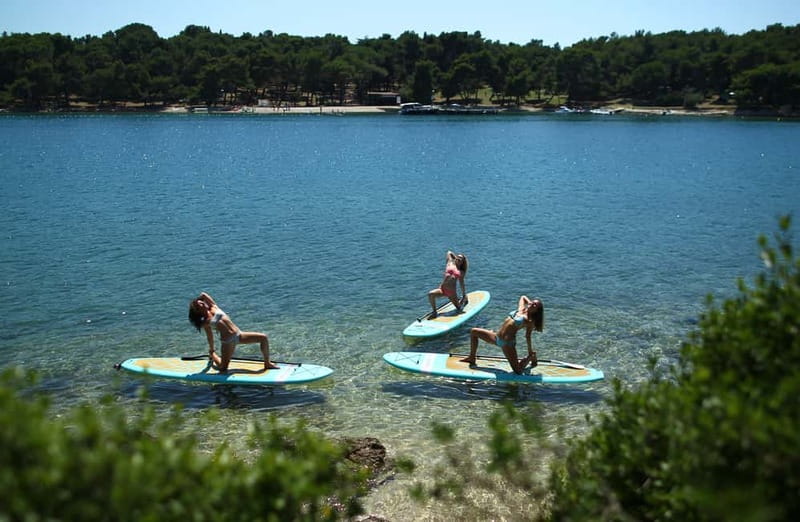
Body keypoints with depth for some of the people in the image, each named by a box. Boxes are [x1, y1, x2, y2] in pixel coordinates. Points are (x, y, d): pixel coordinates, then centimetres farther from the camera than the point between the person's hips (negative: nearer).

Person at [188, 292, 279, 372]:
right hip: (227, 341, -5)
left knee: (263, 338, -7)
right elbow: (210, 337, 6)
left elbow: (203, 294, 13)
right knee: (222, 368, -7)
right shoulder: (205, 322, -1)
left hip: (238, 334, 5)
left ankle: (267, 364, 6)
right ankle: (213, 357, 27)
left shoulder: (213, 307, 10)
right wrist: (211, 351, 11)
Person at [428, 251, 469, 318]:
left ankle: (464, 300, 50)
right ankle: (434, 312, -10)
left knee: (458, 308, 14)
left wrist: (464, 295, 16)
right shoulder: (450, 263, 8)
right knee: (431, 294, -29)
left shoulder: (461, 272, 9)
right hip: (442, 289, -1)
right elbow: (449, 252, 20)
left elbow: (462, 284, 16)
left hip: (452, 292, 1)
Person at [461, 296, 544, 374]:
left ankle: (530, 357, 19)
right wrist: (529, 301, 11)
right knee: (474, 332, 13)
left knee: (518, 370, -14)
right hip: (496, 337, 8)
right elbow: (523, 297, 28)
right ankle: (472, 358, 27)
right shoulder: (521, 309, 9)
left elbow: (528, 337, -4)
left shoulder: (530, 321, -10)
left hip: (507, 342, -8)